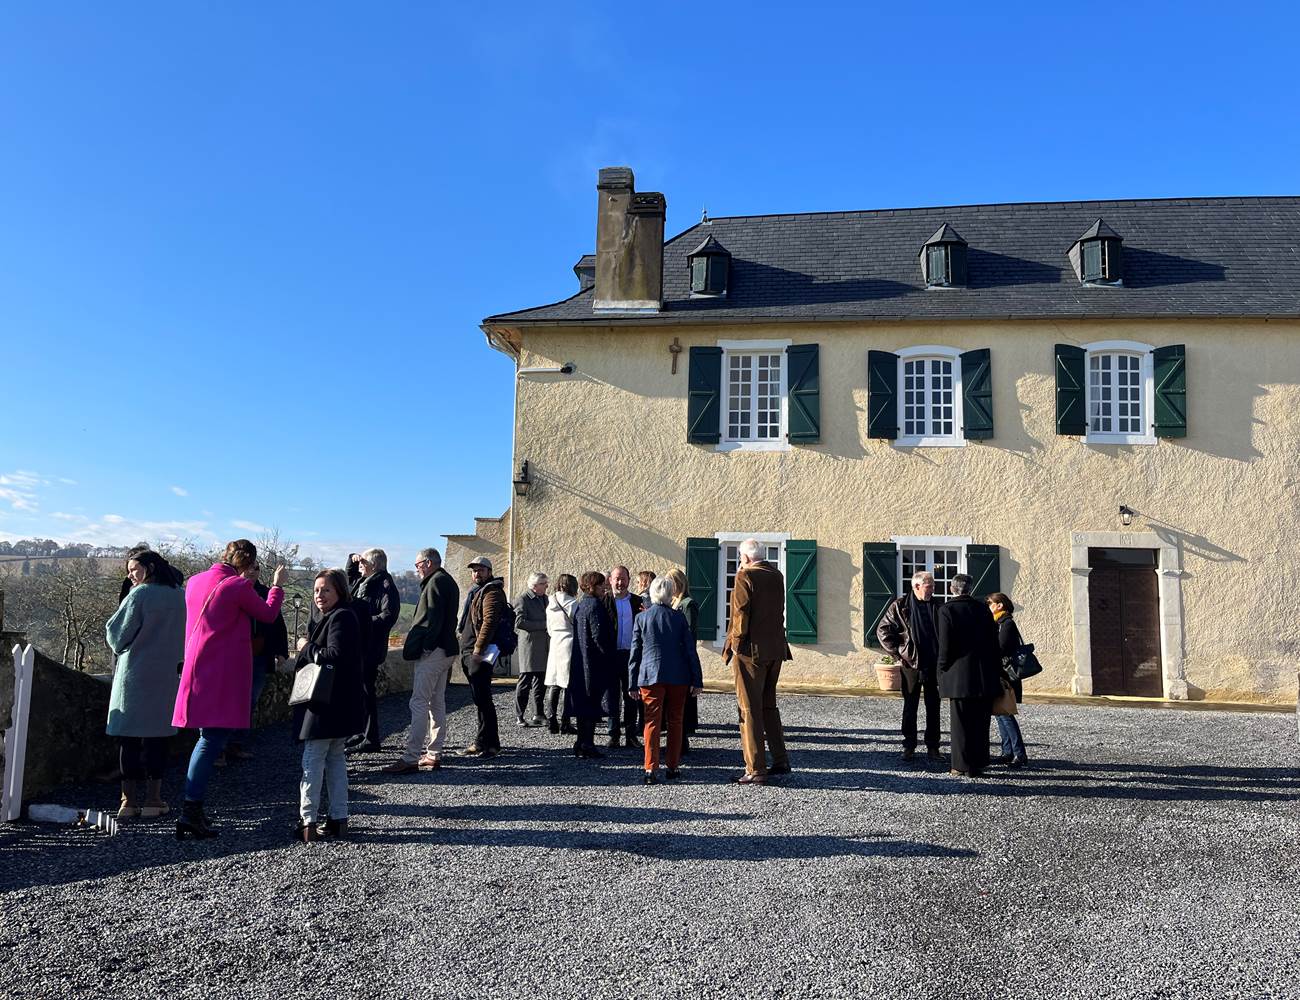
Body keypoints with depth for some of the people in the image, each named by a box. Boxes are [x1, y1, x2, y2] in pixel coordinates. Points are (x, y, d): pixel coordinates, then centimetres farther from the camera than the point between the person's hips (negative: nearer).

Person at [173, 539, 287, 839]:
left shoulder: (194, 581, 9)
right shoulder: (239, 586, -12)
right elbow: (268, 614, 2)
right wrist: (277, 585, 16)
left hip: (198, 667, 8)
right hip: (224, 672, -8)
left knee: (208, 739, 16)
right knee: (212, 740, -5)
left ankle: (193, 808, 18)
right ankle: (191, 812, -7)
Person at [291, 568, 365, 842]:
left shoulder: (340, 617, -15)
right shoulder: (333, 616, 17)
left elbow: (336, 655, -25)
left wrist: (307, 647, -12)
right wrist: (309, 649, 5)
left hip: (329, 703, -10)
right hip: (341, 704, 10)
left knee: (312, 760, -3)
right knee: (335, 758, 14)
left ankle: (308, 823, 1)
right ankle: (339, 819, 19)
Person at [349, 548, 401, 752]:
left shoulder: (385, 586, -13)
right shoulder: (363, 582, 15)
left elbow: (388, 616, -22)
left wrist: (363, 622, -22)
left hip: (370, 648, -10)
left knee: (367, 691, -5)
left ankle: (372, 739, 3)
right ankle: (364, 733, 28)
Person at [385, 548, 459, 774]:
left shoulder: (435, 582, -11)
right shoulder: (449, 582, 19)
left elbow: (431, 619, -20)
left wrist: (420, 646, -20)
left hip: (431, 652, -10)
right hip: (445, 649, 10)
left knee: (419, 703, -9)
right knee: (437, 703, 13)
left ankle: (410, 758, -8)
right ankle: (434, 754, 18)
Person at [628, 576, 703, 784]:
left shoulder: (641, 617, 0)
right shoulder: (678, 617, -1)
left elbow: (634, 652, 1)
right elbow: (690, 649, 1)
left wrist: (633, 683, 6)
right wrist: (696, 679, 6)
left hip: (650, 676, 0)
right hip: (678, 677, 1)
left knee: (652, 722, 2)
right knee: (675, 722, 12)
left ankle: (651, 769, -5)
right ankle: (673, 767, 18)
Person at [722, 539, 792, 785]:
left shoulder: (745, 576, -12)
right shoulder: (776, 575, 9)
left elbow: (741, 614, -16)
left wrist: (734, 645, -7)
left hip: (751, 651, -7)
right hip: (776, 649, 7)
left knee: (750, 710, -1)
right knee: (769, 705, 20)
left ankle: (756, 770, 0)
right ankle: (780, 761, 24)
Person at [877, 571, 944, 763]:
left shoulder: (937, 606, 5)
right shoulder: (900, 606, -5)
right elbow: (882, 631, -2)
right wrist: (897, 654, -6)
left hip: (933, 665, 3)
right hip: (911, 664, -3)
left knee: (933, 708, 7)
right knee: (910, 707, 7)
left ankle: (932, 748, 15)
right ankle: (909, 747, 15)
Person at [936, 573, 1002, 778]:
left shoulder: (946, 610, -7)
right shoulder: (983, 608, 5)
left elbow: (945, 646, -10)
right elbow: (994, 641, 8)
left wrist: (942, 672, 0)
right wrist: (994, 668, 15)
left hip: (958, 676, -4)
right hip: (984, 676, 4)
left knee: (960, 722, 3)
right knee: (981, 721, 12)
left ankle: (963, 765, 5)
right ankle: (979, 763, 18)